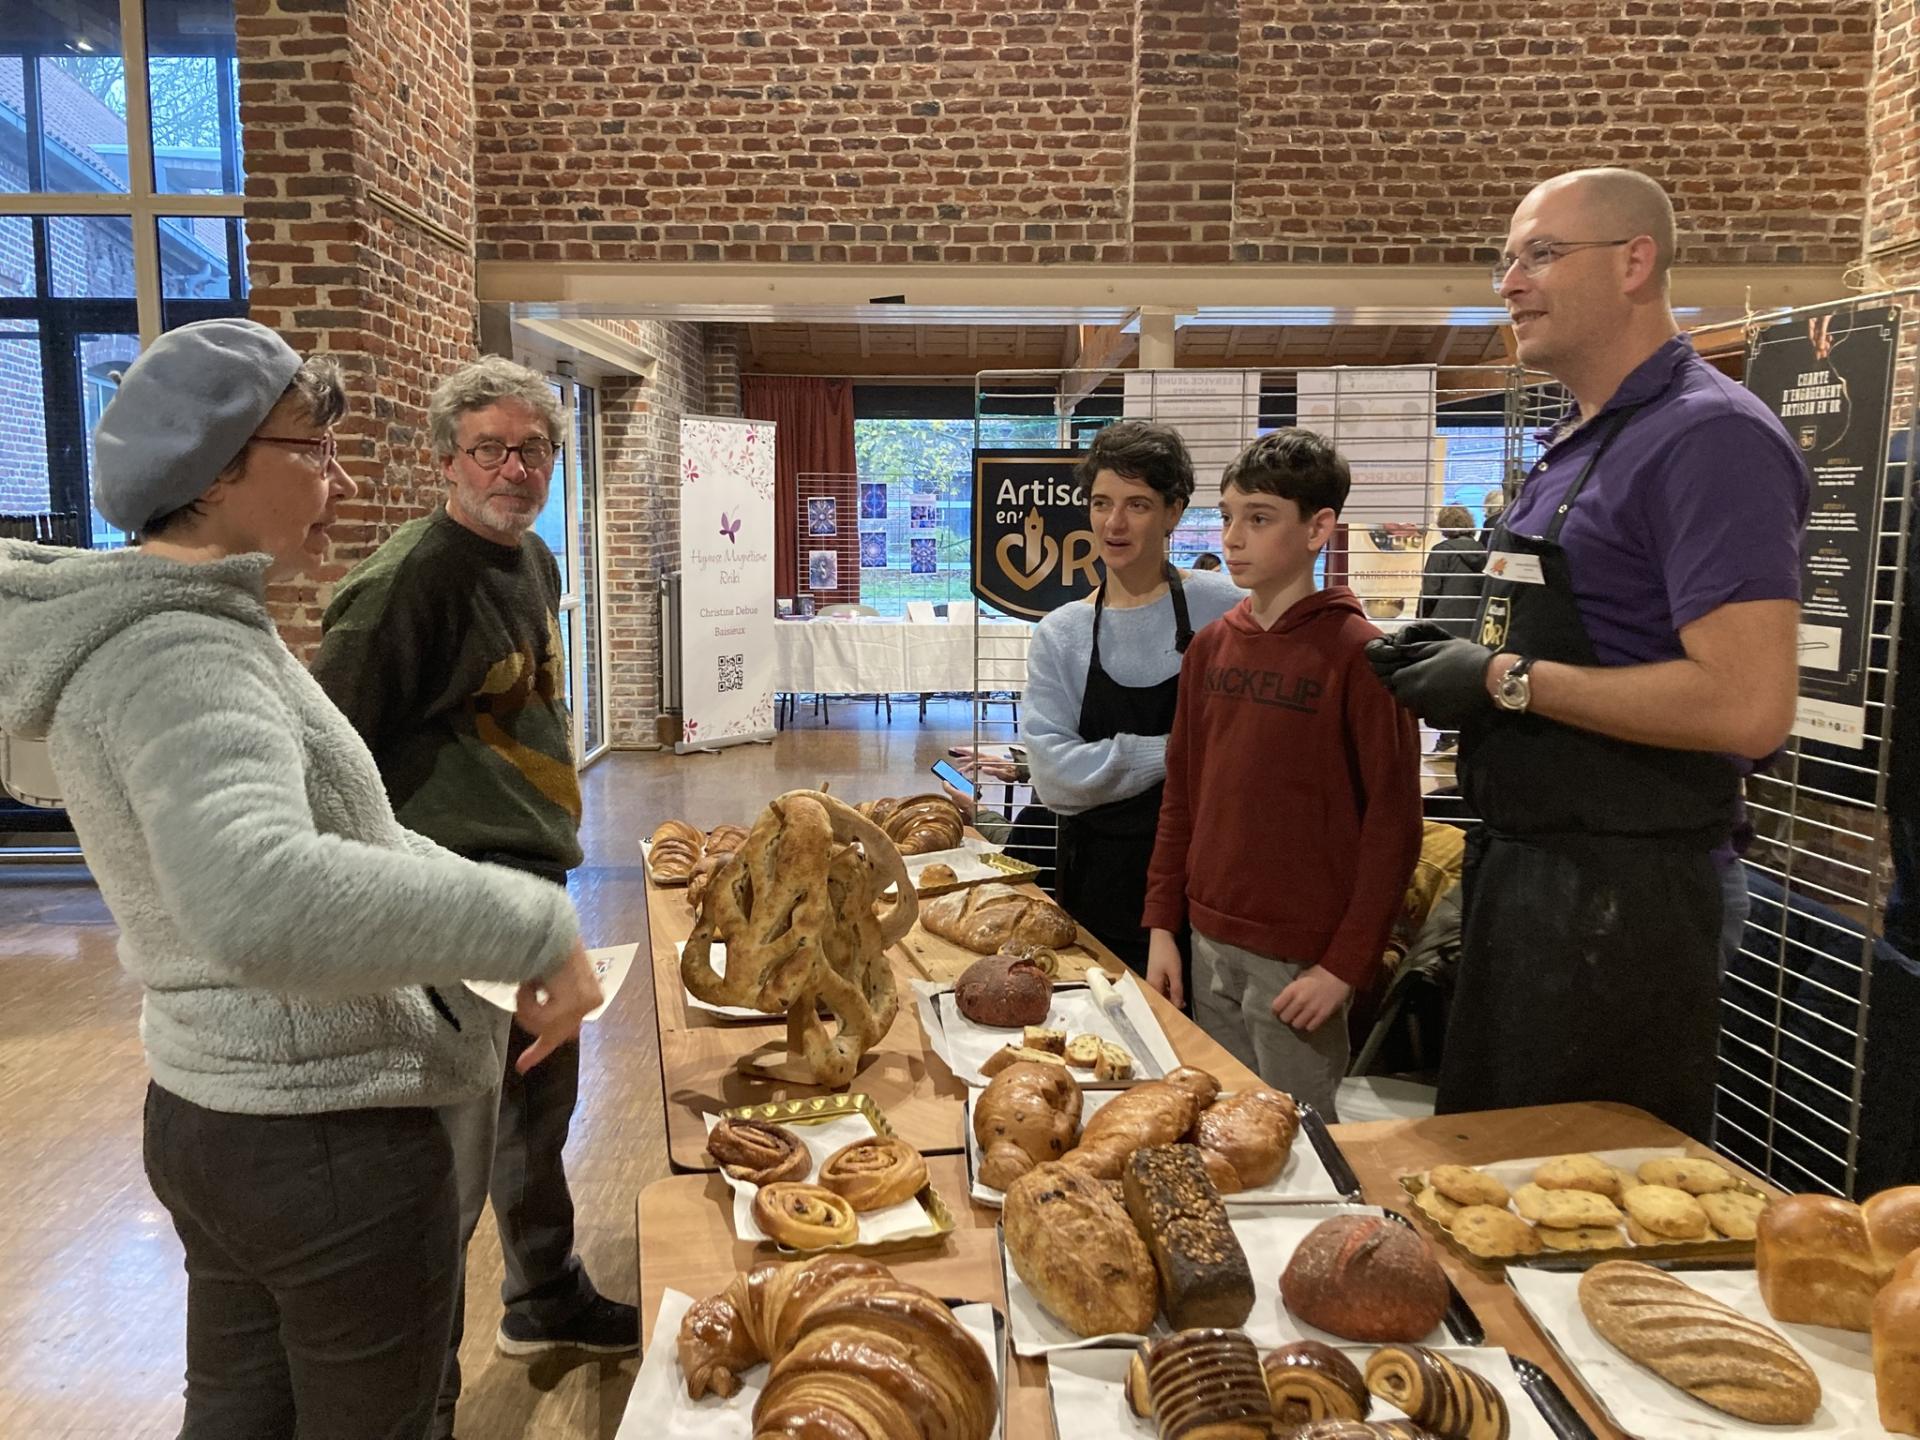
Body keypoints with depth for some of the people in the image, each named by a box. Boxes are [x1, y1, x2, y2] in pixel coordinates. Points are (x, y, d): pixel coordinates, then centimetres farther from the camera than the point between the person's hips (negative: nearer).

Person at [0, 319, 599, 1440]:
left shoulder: (168, 630, 10)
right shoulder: (179, 654, -23)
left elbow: (317, 819, 18)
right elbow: (259, 900, -41)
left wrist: (499, 900, 9)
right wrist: (529, 926, -34)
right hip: (326, 1131, -10)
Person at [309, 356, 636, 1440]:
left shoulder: (535, 560, 11)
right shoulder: (414, 577, -17)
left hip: (534, 873, 9)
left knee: (538, 1101, 22)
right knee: (453, 1154, -1)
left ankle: (547, 1297, 43)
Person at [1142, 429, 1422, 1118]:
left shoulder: (1356, 652, -12)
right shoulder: (1211, 646, 6)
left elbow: (1393, 819, -12)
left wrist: (1347, 964, -14)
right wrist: (1163, 924, 8)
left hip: (1301, 960, -5)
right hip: (1209, 944, 6)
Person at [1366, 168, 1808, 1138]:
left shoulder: (1710, 436, -16)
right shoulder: (1574, 445, 13)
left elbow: (1746, 707, -27)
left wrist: (1509, 680, -19)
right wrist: (1461, 661, 4)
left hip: (1620, 893, -9)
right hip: (1522, 865, 10)